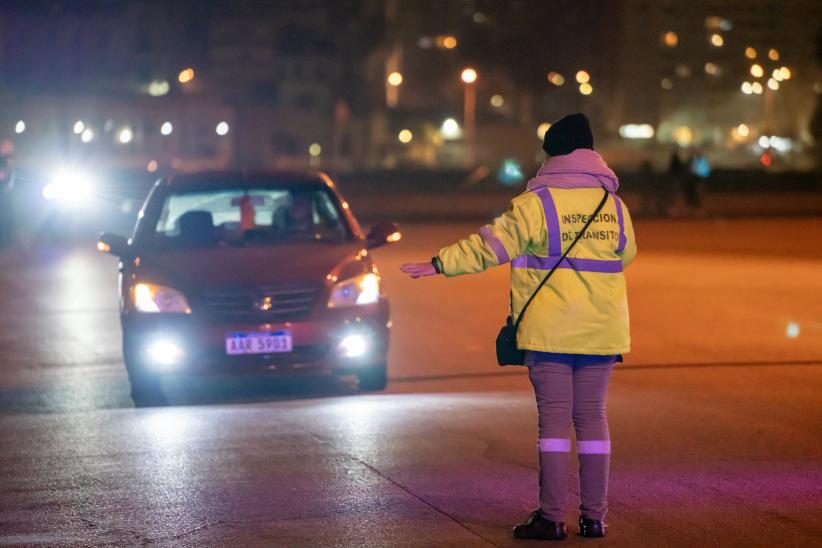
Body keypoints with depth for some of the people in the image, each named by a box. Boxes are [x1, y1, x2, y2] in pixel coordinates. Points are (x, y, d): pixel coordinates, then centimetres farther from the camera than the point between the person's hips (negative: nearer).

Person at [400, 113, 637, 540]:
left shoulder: (536, 202, -8)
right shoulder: (613, 205, 6)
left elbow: (491, 245, -10)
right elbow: (625, 254, 20)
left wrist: (440, 264, -3)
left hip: (550, 329, -4)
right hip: (601, 330, 4)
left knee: (554, 418, -1)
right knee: (592, 417, 8)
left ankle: (551, 516, -3)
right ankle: (594, 516, 7)